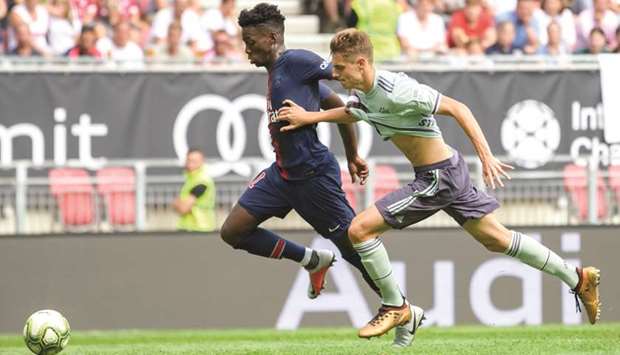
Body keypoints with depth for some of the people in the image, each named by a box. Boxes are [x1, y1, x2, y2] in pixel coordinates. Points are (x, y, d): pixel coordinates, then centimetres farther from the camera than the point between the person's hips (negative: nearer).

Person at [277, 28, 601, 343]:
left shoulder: (395, 90, -25)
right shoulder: (360, 94, 2)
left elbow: (457, 108, -22)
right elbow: (350, 113, 28)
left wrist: (486, 156, -26)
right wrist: (308, 117, 15)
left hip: (439, 177, -9)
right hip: (449, 173, 9)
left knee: (360, 229, -10)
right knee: (496, 239, 19)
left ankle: (394, 306, 6)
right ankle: (578, 279, 28)